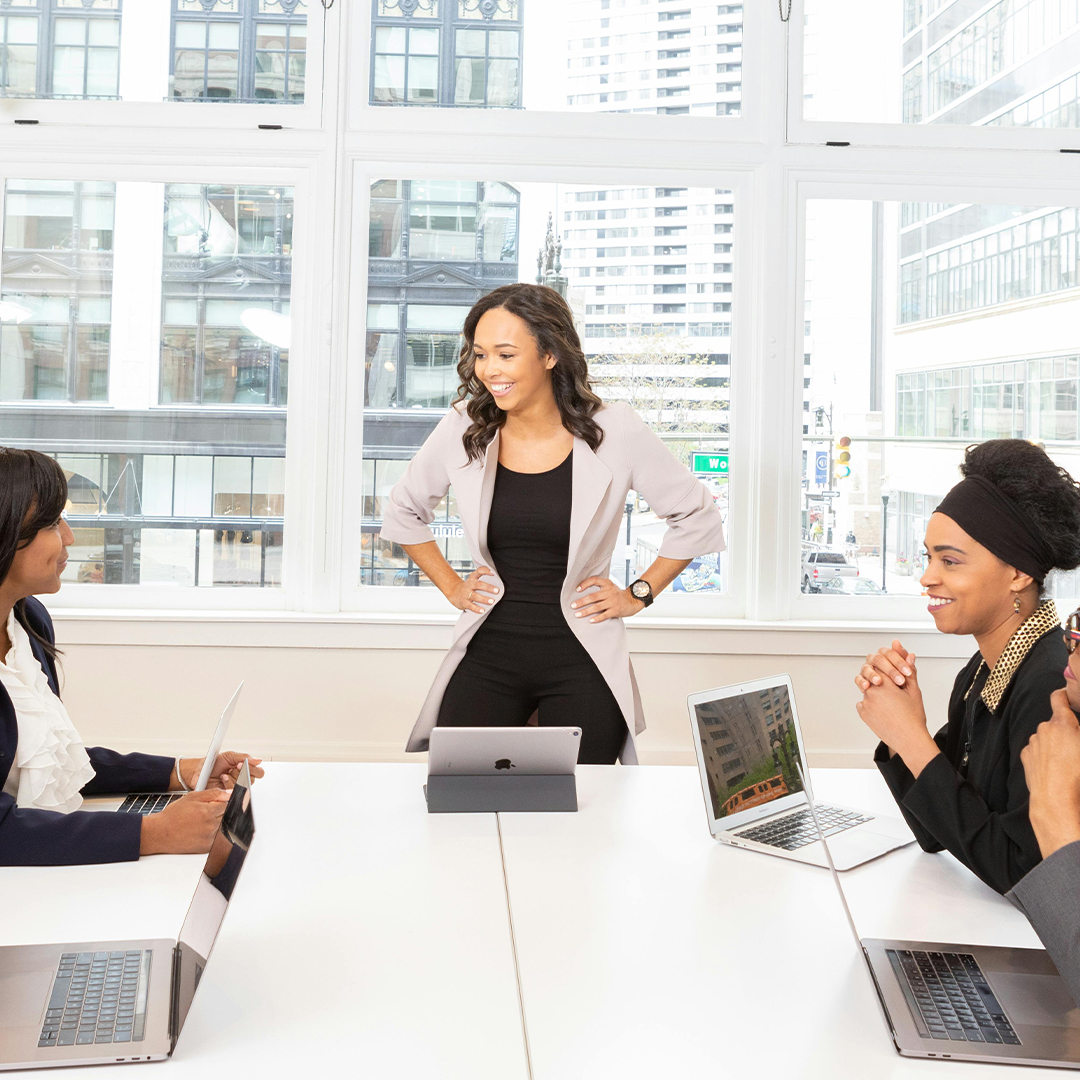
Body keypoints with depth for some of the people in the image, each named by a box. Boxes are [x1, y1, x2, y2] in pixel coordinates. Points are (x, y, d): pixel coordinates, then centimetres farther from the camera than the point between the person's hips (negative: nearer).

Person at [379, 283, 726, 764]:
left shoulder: (614, 432, -8)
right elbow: (402, 513, 17)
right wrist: (453, 588, 11)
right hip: (488, 656, 2)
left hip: (582, 662, -2)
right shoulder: (464, 428, -1)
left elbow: (696, 516, 5)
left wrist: (638, 595, 2)